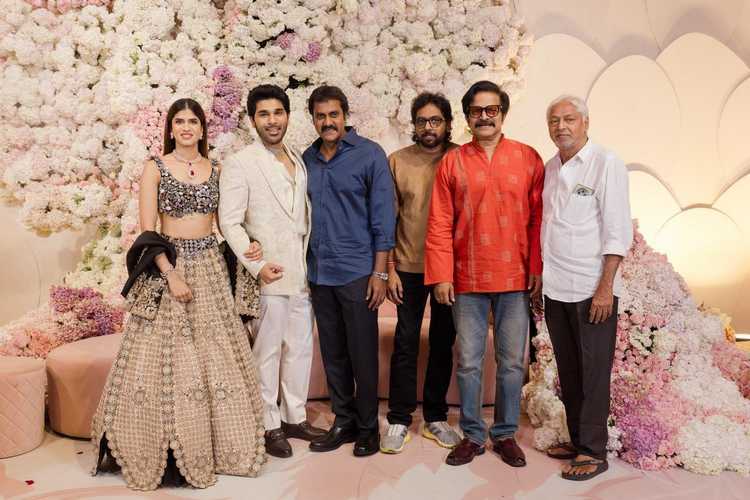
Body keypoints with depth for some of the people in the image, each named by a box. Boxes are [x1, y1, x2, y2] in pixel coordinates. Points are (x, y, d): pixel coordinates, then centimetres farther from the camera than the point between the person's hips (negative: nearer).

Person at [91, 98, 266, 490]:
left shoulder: (215, 169, 10)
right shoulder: (155, 168, -1)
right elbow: (147, 230, -7)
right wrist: (170, 273, -17)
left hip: (209, 266, 4)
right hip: (167, 266, -3)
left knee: (215, 358, 7)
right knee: (165, 358, -1)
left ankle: (215, 444, 20)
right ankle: (168, 449, 11)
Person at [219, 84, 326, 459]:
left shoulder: (299, 161, 14)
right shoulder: (239, 164, -5)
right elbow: (230, 222, -9)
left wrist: (311, 258, 3)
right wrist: (256, 265, -16)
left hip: (302, 273, 6)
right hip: (268, 274, -6)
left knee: (301, 347, 12)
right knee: (267, 351, 1)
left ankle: (295, 417, 26)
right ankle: (270, 425, 15)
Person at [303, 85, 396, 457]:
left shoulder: (369, 155, -5)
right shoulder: (308, 159, 9)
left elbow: (383, 216, -7)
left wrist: (379, 273, -11)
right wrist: (305, 266, 8)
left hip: (357, 272, -5)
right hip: (319, 273, 5)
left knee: (362, 355, 3)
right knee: (333, 354, 12)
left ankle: (368, 427, 19)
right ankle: (343, 422, 26)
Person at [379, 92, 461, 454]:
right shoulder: (397, 161, 0)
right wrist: (390, 269, -3)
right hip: (409, 267, -1)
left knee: (443, 344, 11)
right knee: (405, 344, 3)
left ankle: (435, 418, 24)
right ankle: (399, 421, 15)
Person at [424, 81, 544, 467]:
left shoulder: (528, 158, 2)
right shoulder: (452, 162, 2)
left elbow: (538, 217, 2)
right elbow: (439, 225, 0)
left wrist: (537, 268, -3)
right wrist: (441, 276, -5)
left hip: (514, 280, 0)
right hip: (466, 281, 0)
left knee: (512, 363, 9)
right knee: (468, 362, 8)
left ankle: (505, 434, 25)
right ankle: (472, 435, 23)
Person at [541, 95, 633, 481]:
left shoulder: (606, 164, -7)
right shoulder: (549, 169, 12)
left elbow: (618, 231, -11)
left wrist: (605, 288, -16)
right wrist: (537, 279, 11)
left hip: (592, 290, -6)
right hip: (555, 289, 6)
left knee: (593, 373, 1)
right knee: (568, 372, 13)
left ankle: (593, 452, 11)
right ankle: (577, 439, 26)